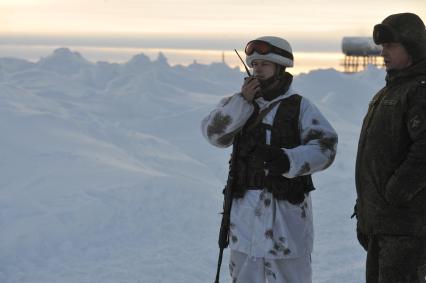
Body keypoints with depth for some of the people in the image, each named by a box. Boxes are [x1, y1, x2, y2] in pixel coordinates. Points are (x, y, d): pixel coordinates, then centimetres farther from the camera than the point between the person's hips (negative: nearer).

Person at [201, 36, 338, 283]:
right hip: (246, 205, 4)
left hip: (287, 207, -4)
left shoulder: (299, 107, -4)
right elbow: (214, 133, -6)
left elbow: (325, 147, -13)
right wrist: (242, 101, -16)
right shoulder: (239, 105, 9)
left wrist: (288, 160, -28)